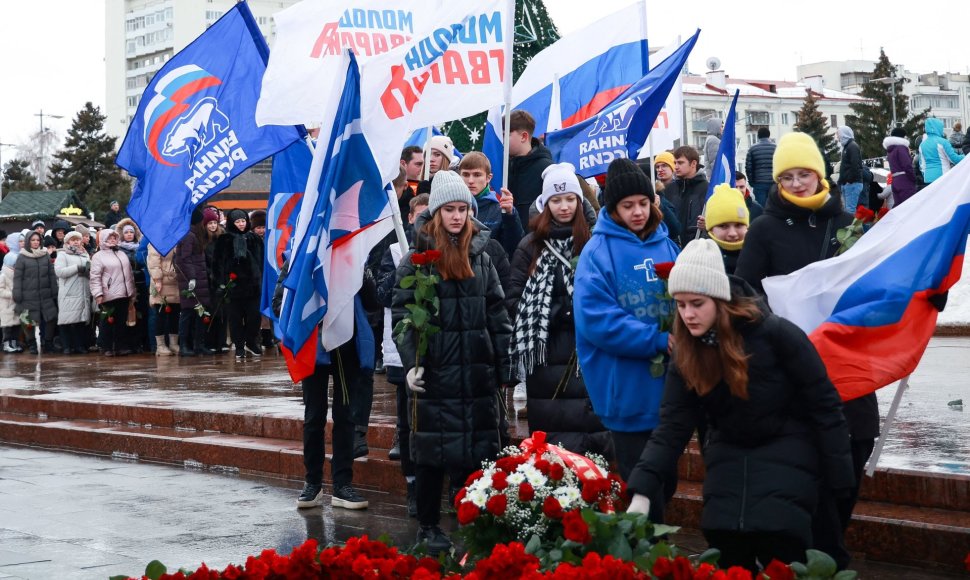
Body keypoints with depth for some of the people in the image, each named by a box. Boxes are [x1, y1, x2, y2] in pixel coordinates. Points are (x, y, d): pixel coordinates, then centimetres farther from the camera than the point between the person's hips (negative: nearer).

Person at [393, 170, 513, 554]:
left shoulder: (480, 257, 11)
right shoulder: (417, 259, -1)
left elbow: (497, 314, 12)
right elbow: (403, 313, -6)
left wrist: (505, 365, 7)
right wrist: (410, 362, -15)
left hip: (478, 372, 4)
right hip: (435, 373, -4)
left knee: (478, 449, 6)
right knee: (433, 450, 2)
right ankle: (429, 526, 13)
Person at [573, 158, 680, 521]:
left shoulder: (666, 247, 9)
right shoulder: (599, 252, -8)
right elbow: (598, 320, -18)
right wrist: (659, 341, -21)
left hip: (667, 387, 6)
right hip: (629, 393, -5)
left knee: (665, 483, 16)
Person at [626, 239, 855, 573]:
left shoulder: (775, 334, -21)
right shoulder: (686, 355, -7)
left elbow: (823, 404, -15)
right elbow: (671, 428, -12)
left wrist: (839, 480, -13)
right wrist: (641, 494, -25)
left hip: (786, 449, -5)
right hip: (728, 453, 5)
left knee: (780, 556, -14)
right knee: (727, 560, 0)